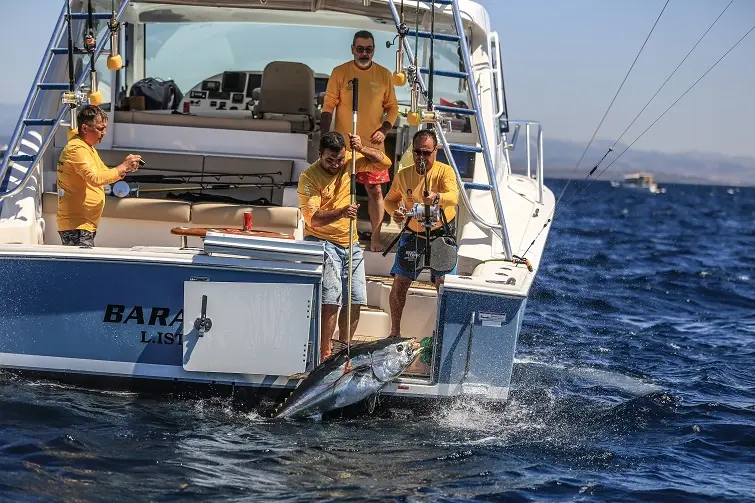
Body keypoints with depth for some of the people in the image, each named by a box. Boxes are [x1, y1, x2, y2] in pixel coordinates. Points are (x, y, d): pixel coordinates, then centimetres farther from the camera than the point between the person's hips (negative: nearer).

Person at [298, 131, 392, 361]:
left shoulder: (348, 162, 3)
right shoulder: (309, 177, -14)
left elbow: (385, 162, 5)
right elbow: (312, 219, -20)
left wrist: (361, 149, -11)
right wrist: (341, 213, -35)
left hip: (350, 244, 6)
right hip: (322, 242, -6)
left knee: (355, 302, 6)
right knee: (331, 301, -17)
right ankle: (324, 354, -12)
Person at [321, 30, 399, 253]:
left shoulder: (384, 75, 4)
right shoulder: (340, 73, -1)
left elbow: (392, 107, 11)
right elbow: (328, 106, 0)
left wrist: (384, 129, -6)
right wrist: (325, 137, -8)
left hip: (373, 144, 1)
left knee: (375, 190, 3)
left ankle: (375, 238, 11)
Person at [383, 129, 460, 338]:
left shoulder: (445, 171, -15)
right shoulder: (403, 175, -3)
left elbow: (454, 197, -34)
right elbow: (390, 199, 14)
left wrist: (437, 197, -57)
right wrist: (395, 212, -10)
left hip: (441, 235, -3)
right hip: (412, 235, 3)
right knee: (399, 283, 0)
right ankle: (395, 332, 14)